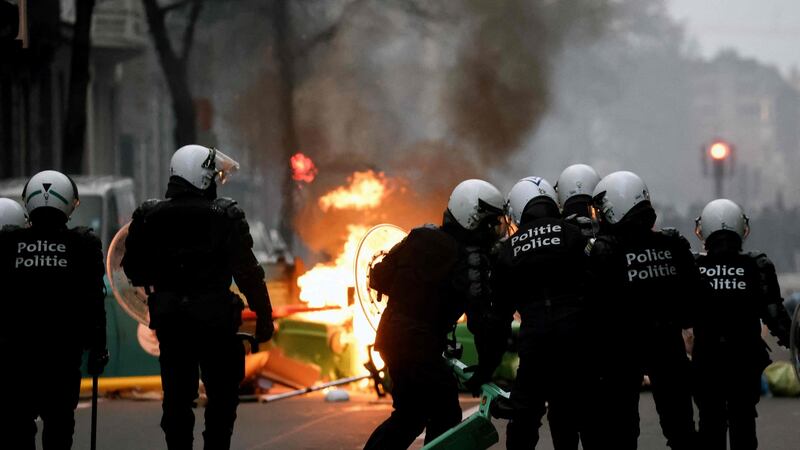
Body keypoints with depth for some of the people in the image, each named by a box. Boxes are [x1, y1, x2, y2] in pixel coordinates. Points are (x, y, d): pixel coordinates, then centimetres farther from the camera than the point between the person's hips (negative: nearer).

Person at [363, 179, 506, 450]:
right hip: (421, 347, -8)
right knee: (445, 421, 3)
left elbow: (378, 278, 12)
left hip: (390, 337, 8)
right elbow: (480, 314, -21)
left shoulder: (420, 237, 6)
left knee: (409, 416, 22)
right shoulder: (470, 258, -15)